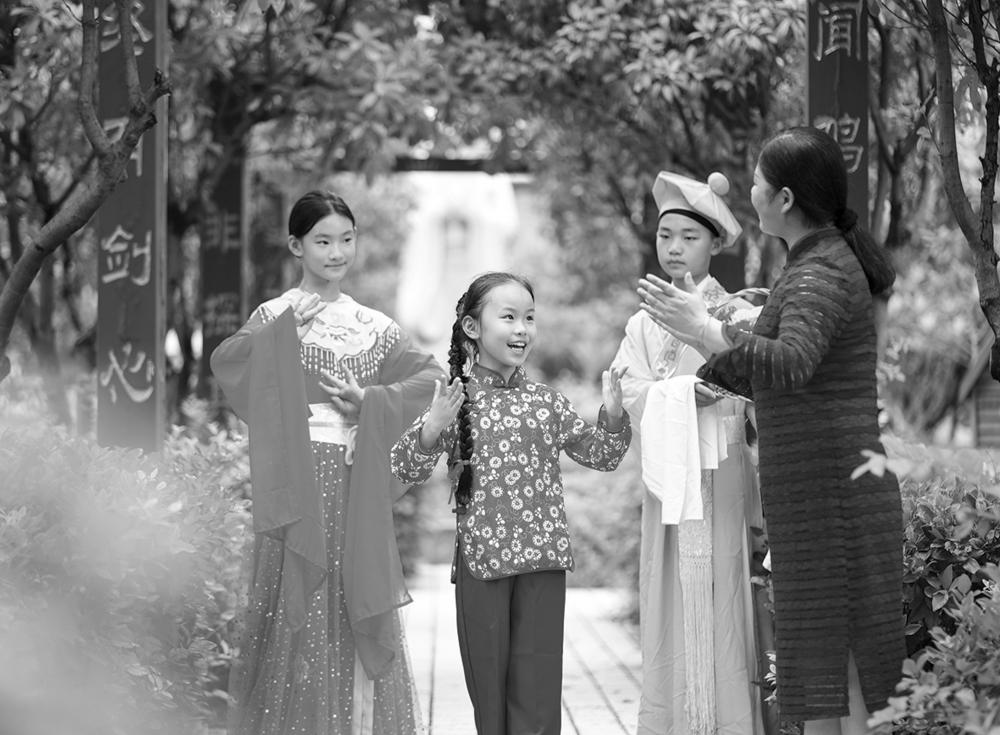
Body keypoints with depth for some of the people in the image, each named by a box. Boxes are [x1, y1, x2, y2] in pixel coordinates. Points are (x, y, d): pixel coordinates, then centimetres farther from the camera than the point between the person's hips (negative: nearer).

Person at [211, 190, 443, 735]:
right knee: (301, 612, -5)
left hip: (358, 486, 4)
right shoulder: (276, 315, 2)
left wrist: (369, 400, -4)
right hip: (301, 477, -4)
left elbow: (430, 378, 8)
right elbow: (225, 362, -14)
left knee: (356, 611, 3)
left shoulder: (374, 327, 14)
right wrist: (285, 328, -21)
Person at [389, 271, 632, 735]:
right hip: (481, 558, -2)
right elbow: (408, 470, -5)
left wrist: (613, 415, -4)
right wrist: (431, 431, -24)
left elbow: (600, 455, 15)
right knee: (488, 685, 7)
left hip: (543, 559, 2)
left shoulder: (546, 402, 7)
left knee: (539, 690, 1)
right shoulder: (457, 401, -2)